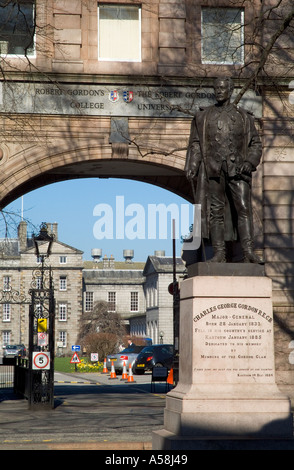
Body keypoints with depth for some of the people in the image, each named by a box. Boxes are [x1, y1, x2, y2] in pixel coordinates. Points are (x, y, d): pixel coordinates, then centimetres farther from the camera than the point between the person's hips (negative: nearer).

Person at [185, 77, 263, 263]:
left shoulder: (244, 117, 13)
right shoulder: (203, 116, 15)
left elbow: (256, 143, 12)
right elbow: (195, 144, 12)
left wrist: (250, 161, -6)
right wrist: (191, 168, 1)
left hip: (238, 170, -1)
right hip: (213, 170, 1)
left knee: (244, 208, -10)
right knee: (215, 211, -1)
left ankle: (249, 252, -13)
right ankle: (219, 253, 1)